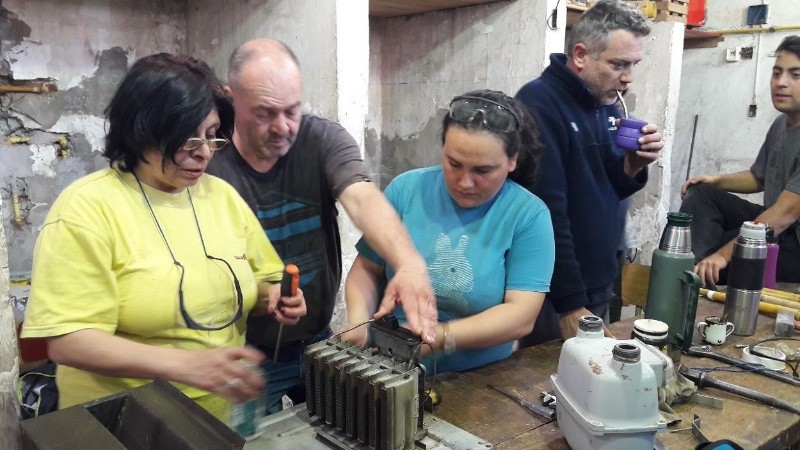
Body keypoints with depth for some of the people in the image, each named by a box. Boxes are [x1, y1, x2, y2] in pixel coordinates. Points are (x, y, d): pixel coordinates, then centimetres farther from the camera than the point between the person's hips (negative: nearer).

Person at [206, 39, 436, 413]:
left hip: (318, 341, 2)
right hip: (246, 354, -2)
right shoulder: (208, 161, -15)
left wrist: (409, 263, -47)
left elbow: (362, 198, -30)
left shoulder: (325, 140, -12)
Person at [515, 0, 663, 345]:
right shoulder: (539, 104, -18)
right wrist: (570, 303, -22)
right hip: (552, 292, -8)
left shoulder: (607, 104, 7)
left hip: (598, 285, 8)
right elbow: (547, 212, -22)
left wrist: (633, 166, -7)